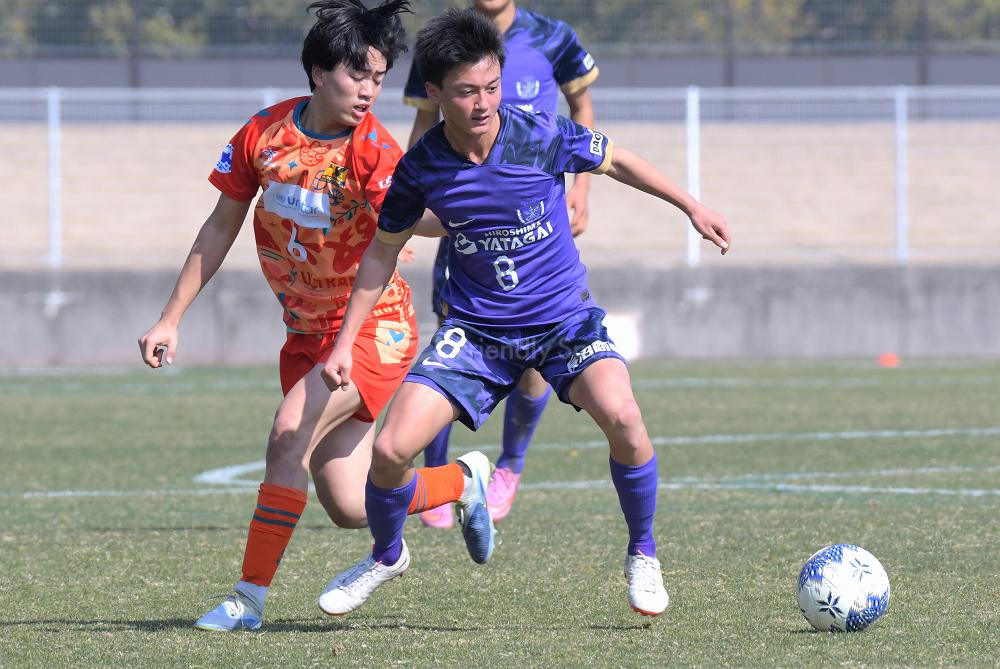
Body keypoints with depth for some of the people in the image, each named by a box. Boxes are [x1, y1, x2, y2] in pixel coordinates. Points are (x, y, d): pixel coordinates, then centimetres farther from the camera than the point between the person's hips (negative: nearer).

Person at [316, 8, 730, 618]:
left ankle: (642, 555, -4)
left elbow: (616, 161, 5)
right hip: (476, 329, 1)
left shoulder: (543, 136, -15)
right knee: (391, 450, -12)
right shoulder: (422, 167, -10)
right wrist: (345, 342, 6)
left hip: (564, 317, -1)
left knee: (622, 417, -29)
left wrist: (692, 207, 11)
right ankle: (387, 556, 21)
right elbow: (383, 249, 7)